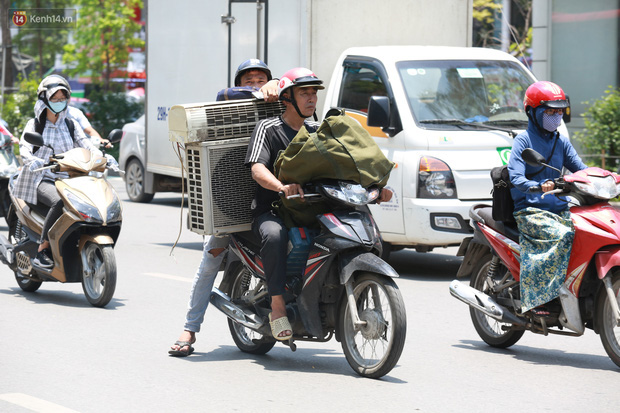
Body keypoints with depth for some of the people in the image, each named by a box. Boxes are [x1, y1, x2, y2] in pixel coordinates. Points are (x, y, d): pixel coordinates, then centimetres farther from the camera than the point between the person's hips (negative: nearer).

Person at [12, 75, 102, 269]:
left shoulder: (71, 125, 17)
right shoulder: (34, 124, 7)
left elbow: (85, 144, 3)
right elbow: (24, 149, -9)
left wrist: (102, 157, -18)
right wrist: (33, 161, -33)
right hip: (40, 179, -4)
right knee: (59, 202, -38)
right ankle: (42, 251, -31)